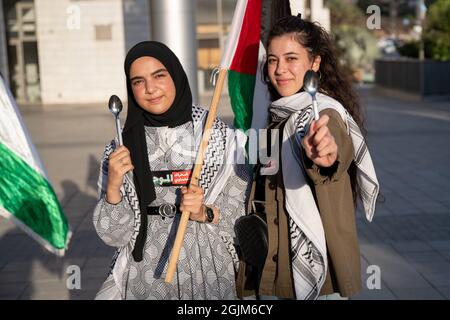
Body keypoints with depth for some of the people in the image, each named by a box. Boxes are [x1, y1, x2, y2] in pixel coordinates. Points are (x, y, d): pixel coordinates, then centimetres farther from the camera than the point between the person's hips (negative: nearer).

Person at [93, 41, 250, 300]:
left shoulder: (221, 137, -7)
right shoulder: (122, 149, -2)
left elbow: (243, 217, -3)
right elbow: (114, 236, -3)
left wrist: (205, 213, -19)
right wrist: (113, 187, -17)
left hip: (209, 276, -1)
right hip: (145, 279, 1)